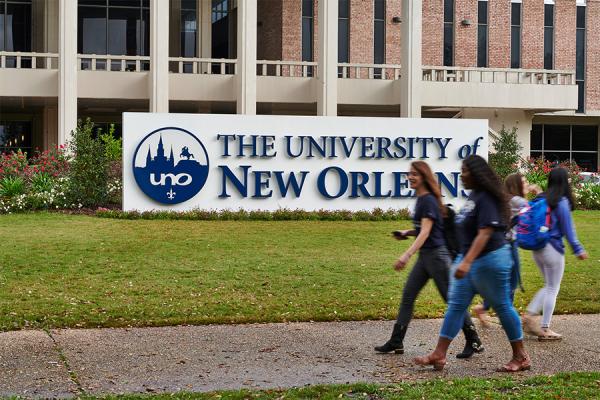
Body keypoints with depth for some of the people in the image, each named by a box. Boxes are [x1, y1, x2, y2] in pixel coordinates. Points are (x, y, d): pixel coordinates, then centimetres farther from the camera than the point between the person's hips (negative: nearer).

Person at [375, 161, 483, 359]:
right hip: (425, 255, 10)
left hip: (436, 254, -10)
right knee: (407, 296, 7)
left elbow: (425, 232, -24)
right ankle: (396, 342, 11)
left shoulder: (429, 201, -16)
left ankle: (474, 342, 8)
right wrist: (407, 233, 6)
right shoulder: (421, 200, 12)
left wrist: (407, 255, -32)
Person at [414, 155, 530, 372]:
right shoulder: (473, 196, 10)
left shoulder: (486, 199, -19)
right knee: (455, 305, 5)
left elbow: (484, 233, -27)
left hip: (489, 259, -10)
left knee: (502, 306, 1)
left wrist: (467, 262, -33)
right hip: (469, 258, 10)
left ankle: (521, 357, 14)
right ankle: (439, 354, 6)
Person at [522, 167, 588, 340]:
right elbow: (568, 229, -12)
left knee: (549, 286, 21)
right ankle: (545, 329, 9)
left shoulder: (541, 198, 6)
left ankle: (529, 315, 10)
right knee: (553, 289, 5)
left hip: (537, 249, 7)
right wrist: (578, 250, -5)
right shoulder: (561, 202, -14)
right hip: (553, 249, -7)